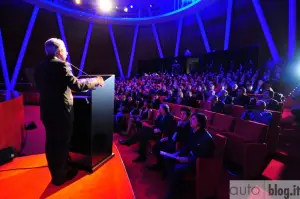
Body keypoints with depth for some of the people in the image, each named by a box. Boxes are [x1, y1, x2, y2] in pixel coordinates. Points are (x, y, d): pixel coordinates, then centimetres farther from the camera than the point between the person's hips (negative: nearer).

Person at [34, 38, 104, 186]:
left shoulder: (40, 67, 8)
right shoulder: (61, 65, -16)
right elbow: (76, 85, -24)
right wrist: (96, 81, -11)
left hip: (47, 111, 8)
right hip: (61, 112, -8)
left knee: (51, 142, 18)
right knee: (62, 143, 7)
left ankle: (55, 173, 36)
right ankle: (60, 176, 23)